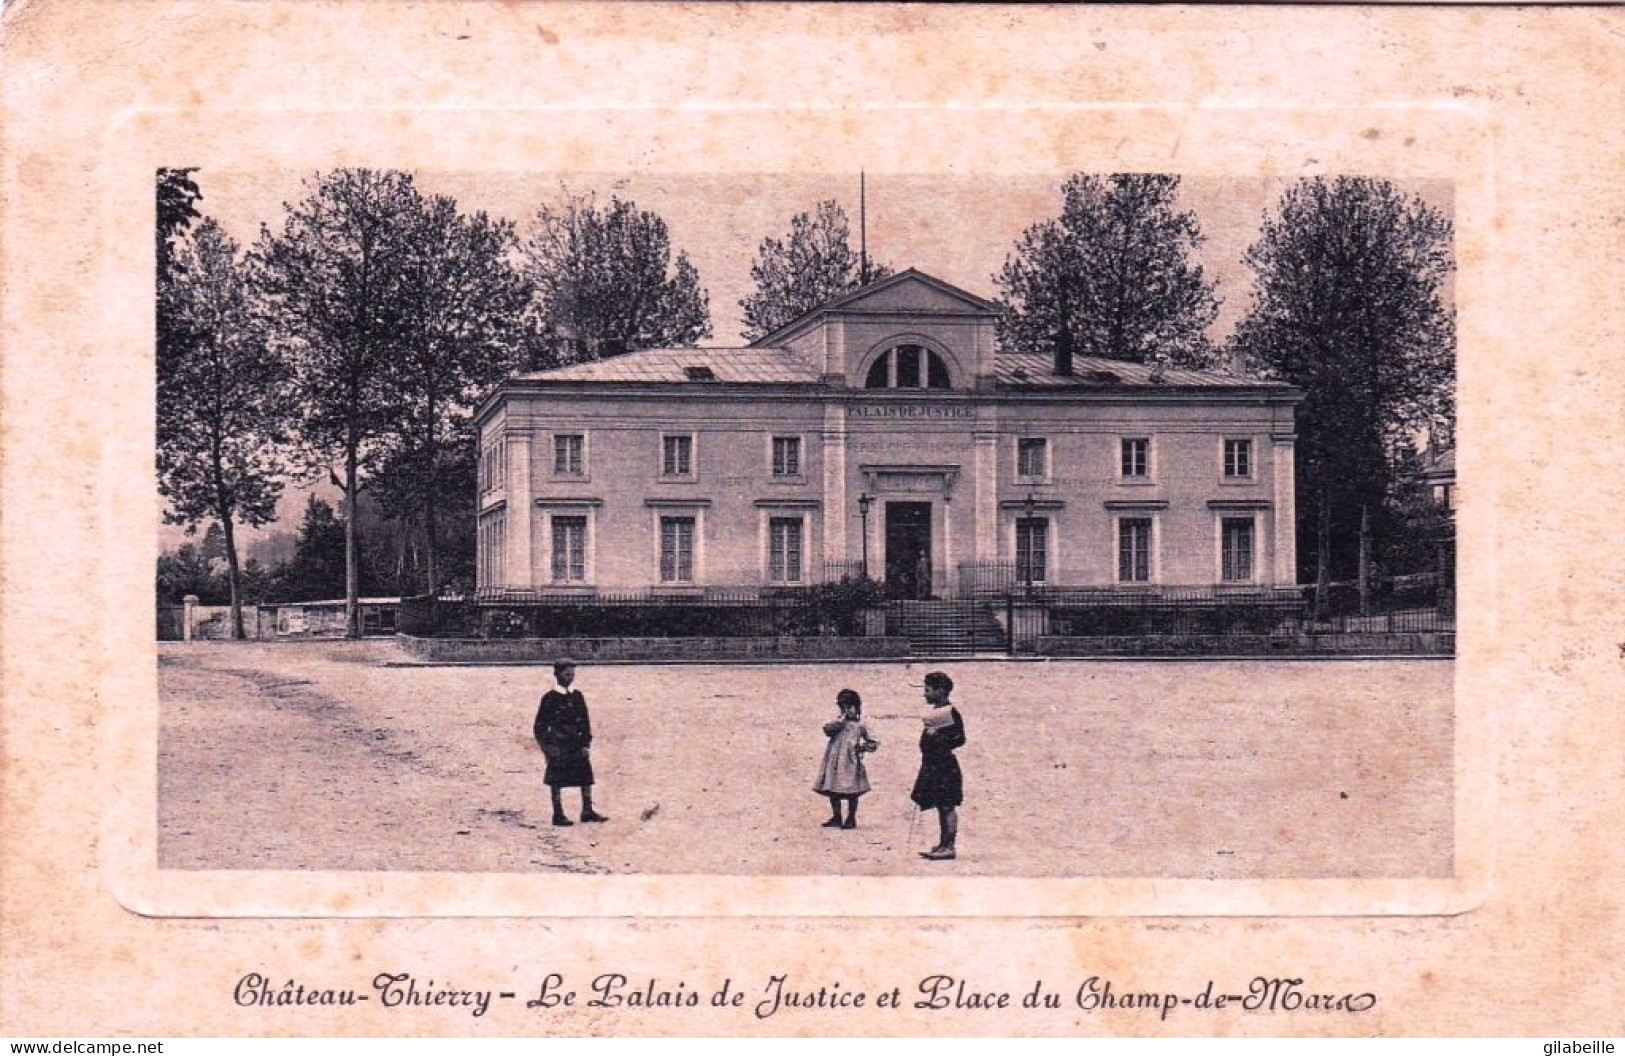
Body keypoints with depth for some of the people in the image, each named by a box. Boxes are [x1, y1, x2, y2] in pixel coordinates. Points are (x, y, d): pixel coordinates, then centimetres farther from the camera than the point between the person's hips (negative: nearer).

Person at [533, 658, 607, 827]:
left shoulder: (577, 696, 9)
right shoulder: (550, 698, -5)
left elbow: (585, 721, 11)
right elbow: (541, 724, -4)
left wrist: (586, 744, 3)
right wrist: (547, 747, -10)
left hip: (577, 745, 5)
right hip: (558, 745, -5)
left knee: (586, 776, 4)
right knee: (557, 780, -1)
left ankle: (587, 811, 11)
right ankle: (558, 814, 5)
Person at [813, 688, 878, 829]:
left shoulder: (859, 726, 6)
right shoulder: (837, 723, 8)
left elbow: (873, 743, 10)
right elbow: (827, 729, -15)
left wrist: (863, 746, -8)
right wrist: (842, 719, -10)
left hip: (850, 763, -2)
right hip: (835, 764, 2)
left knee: (852, 792, -1)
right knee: (833, 791, 7)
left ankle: (851, 819, 10)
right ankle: (837, 818, 19)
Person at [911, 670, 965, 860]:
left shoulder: (950, 711, -12)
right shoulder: (932, 709, 14)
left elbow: (960, 738, -15)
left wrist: (943, 745, -22)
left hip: (944, 765, -9)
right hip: (932, 765, 9)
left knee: (947, 805, -7)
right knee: (941, 806, 13)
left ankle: (949, 847, -6)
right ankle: (943, 844, 18)